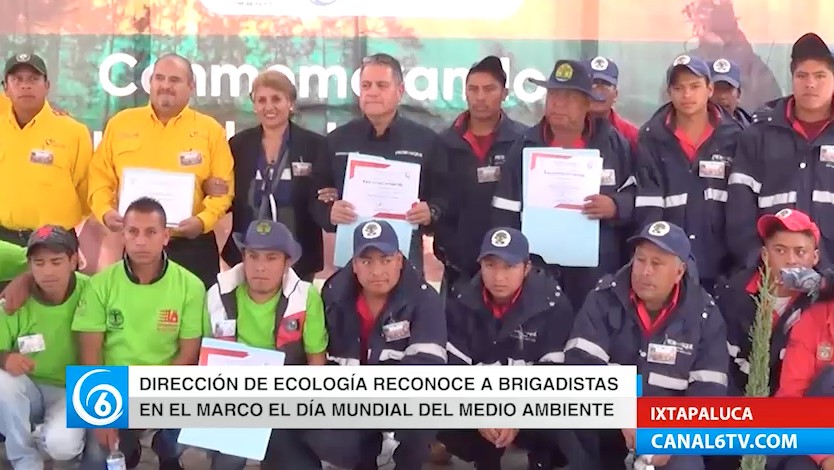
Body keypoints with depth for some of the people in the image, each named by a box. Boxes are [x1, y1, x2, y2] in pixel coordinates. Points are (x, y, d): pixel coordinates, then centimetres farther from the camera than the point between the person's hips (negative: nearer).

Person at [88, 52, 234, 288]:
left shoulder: (210, 130, 4)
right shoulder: (120, 124, 9)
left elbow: (222, 189, 1)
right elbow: (101, 179, 10)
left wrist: (203, 220, -16)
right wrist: (105, 211, -8)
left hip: (192, 246, -1)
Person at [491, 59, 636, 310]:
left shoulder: (613, 143, 3)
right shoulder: (526, 146, 5)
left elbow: (639, 194, 9)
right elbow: (506, 215, 5)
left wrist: (616, 206, -13)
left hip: (598, 274, 0)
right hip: (538, 270, 1)